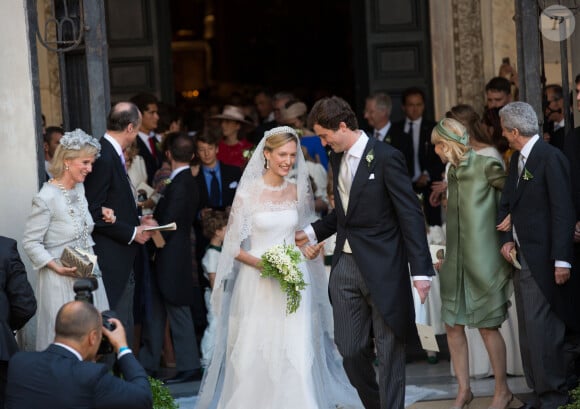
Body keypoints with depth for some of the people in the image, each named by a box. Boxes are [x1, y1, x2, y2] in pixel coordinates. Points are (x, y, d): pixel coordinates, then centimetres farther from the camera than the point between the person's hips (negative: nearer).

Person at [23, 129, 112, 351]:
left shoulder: (79, 187, 7)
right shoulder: (46, 198, -18)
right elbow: (30, 242, -15)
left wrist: (100, 214, 6)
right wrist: (58, 268, -22)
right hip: (62, 281, -7)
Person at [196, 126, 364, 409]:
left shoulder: (300, 191, 6)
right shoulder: (248, 193, -5)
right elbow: (234, 247, -2)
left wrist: (312, 245, -3)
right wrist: (261, 263, -17)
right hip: (257, 286, -2)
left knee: (298, 356, -6)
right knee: (255, 356, -1)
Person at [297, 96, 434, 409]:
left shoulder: (385, 157, -11)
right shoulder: (337, 159, 11)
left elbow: (410, 215, -13)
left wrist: (420, 270, -17)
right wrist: (312, 232, 11)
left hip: (382, 268, -7)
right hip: (345, 266, 7)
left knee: (389, 352, 1)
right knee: (350, 350, 7)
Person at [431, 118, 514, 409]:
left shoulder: (485, 167, -10)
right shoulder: (453, 172, 12)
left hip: (482, 261, -7)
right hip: (456, 262, 7)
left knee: (487, 327, -1)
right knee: (453, 326, 5)